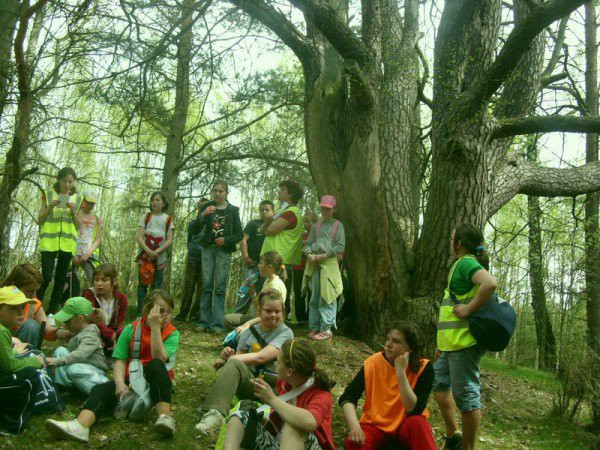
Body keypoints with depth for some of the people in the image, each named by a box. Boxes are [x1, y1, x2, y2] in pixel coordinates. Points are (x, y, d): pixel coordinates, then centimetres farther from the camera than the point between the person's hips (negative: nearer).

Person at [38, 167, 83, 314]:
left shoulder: (77, 199, 9)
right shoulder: (48, 195, 4)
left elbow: (79, 226, 8)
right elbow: (39, 220, 4)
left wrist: (73, 212, -10)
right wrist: (50, 208, -12)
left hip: (68, 243, 2)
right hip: (49, 241, -2)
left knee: (61, 279, 3)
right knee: (46, 276, -12)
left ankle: (52, 312, 12)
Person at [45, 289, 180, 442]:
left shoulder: (172, 333, -4)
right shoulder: (131, 329, 2)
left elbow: (159, 359, -20)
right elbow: (120, 360, -5)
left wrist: (155, 327, -23)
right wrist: (120, 383, -23)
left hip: (157, 380, -2)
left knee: (156, 365, -33)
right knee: (101, 389, -22)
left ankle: (165, 417, -43)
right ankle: (80, 426, -48)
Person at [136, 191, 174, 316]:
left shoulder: (168, 219, 8)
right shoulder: (146, 217, 8)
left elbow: (169, 240, 1)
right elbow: (139, 236, -1)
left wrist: (157, 251, -15)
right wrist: (149, 251, -17)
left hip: (160, 255, 0)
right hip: (145, 254, 0)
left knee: (157, 285, -1)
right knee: (143, 283, -1)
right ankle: (140, 313, 1)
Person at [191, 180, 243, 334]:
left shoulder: (233, 210, 6)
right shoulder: (207, 207, 8)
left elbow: (239, 234, 6)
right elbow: (195, 231, 1)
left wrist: (226, 240, -12)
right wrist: (203, 215, -15)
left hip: (224, 251, -1)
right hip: (208, 249, 1)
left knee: (220, 287, -5)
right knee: (206, 286, 0)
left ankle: (217, 324, -4)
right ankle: (204, 322, 3)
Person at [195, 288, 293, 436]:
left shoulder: (285, 333, 0)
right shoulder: (249, 332, 14)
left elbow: (261, 357, -13)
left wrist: (226, 360, -9)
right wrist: (227, 355, -8)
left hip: (274, 384, -2)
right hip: (249, 381, 3)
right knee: (234, 364, -30)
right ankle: (215, 414, -45)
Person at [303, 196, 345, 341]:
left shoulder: (338, 225, 5)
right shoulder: (316, 226, 18)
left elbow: (340, 246, -4)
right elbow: (308, 244, 14)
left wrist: (324, 256, -12)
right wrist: (309, 255, -7)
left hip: (329, 263, -5)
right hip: (314, 264, 5)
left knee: (327, 297, -8)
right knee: (314, 297, 7)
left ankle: (327, 329, -6)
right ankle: (314, 327, 14)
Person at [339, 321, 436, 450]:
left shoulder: (423, 368, -16)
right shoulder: (373, 363, -11)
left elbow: (414, 411, -25)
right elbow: (347, 397, -11)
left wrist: (401, 372, -30)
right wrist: (355, 426, -28)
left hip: (406, 425, 0)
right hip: (375, 425, 0)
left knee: (417, 423, -33)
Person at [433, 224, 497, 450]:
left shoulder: (466, 262, -12)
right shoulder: (464, 264, 19)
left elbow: (490, 283, -32)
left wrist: (469, 309, -23)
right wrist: (443, 342, 23)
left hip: (465, 340, -11)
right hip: (455, 342, 11)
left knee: (465, 393, -3)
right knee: (439, 382, 21)